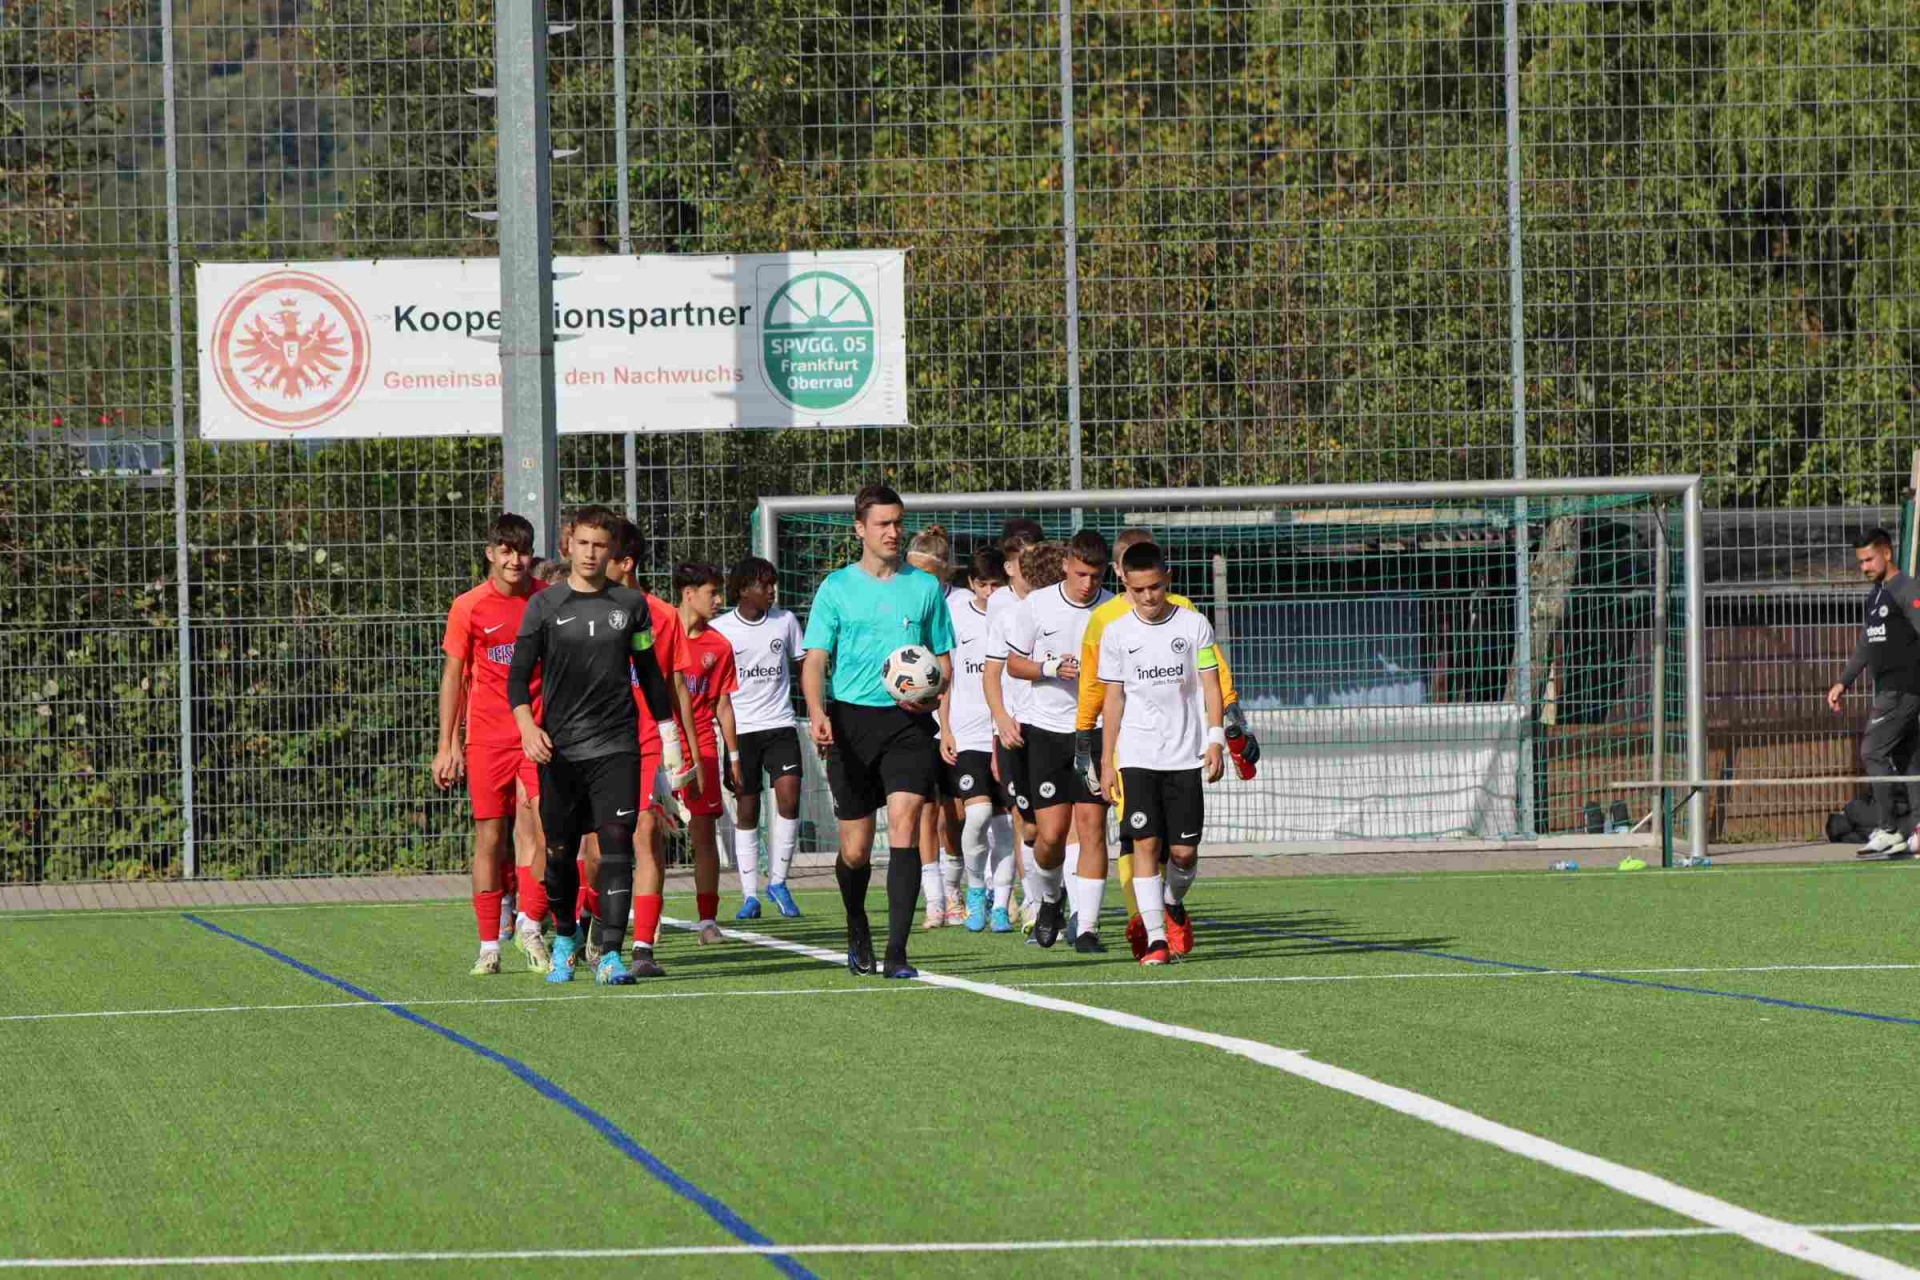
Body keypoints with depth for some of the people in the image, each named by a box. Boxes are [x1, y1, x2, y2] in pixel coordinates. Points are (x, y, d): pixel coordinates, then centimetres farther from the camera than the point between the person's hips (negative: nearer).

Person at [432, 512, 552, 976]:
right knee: (490, 836, 2)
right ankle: (489, 945, 8)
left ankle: (531, 925, 1)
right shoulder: (469, 607, 0)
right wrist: (447, 744, 2)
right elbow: (453, 675, 6)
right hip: (486, 738, 0)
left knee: (542, 830, -13)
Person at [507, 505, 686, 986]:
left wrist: (669, 738, 15)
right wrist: (527, 725, -16)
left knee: (617, 841, -13)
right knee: (560, 851, 6)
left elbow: (650, 674, 16)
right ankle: (565, 938, 31)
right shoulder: (545, 606, 2)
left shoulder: (631, 604, 7)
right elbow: (518, 675, 1)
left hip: (617, 746, 0)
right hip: (559, 748, 0)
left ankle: (610, 954, -16)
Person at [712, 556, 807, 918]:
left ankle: (777, 881, -2)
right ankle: (750, 895, 8)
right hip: (740, 728, -1)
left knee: (789, 794, -16)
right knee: (746, 810, 1)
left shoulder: (785, 621, 4)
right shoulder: (719, 629, -3)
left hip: (779, 725, 1)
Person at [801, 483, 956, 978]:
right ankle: (857, 932, 33)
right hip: (852, 719, 0)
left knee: (904, 822, -17)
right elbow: (815, 660, 0)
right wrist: (817, 712, -18)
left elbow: (943, 660, 15)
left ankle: (896, 952, -17)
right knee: (856, 848, 4)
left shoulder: (926, 587, 9)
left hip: (908, 721, 0)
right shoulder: (836, 588, 4)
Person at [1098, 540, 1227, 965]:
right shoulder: (1116, 633, 3)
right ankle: (1155, 938, -9)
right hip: (1136, 755, 0)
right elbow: (1114, 697, 8)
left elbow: (1211, 686, 3)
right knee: (1146, 843, -10)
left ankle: (1174, 906, 31)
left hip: (1186, 754, 0)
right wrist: (1108, 760, 6)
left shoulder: (1194, 625, 1)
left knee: (1185, 850, 0)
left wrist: (1216, 740, -7)